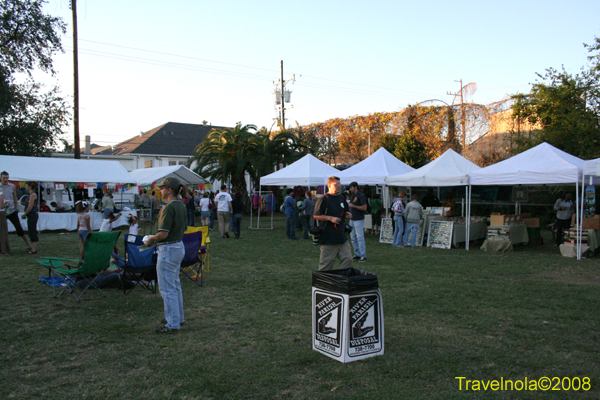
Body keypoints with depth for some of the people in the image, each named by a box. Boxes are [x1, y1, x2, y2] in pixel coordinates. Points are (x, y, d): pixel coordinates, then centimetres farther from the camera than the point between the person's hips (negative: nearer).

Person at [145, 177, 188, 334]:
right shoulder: (181, 206, 8)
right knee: (175, 285, 20)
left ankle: (172, 324, 4)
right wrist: (155, 238, 17)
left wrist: (151, 239, -4)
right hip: (179, 246, 10)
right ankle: (178, 317, 31)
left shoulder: (169, 208, -20)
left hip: (168, 250, -10)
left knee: (167, 288, -2)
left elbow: (163, 234, -24)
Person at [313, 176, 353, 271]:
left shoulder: (342, 198, 15)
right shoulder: (323, 199, -8)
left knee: (348, 259, 3)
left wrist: (347, 215, 4)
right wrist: (330, 218, -19)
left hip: (342, 237, 7)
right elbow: (316, 215, -10)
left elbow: (346, 212, 28)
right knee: (326, 263, 1)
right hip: (328, 238, -7)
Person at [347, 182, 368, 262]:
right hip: (352, 219, 9)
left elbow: (364, 208, -17)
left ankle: (363, 255, -8)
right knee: (353, 237, 10)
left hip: (359, 219, -9)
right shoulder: (352, 196, 17)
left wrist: (353, 206, -16)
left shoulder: (361, 195, -10)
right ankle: (357, 254, 17)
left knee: (360, 237, -11)